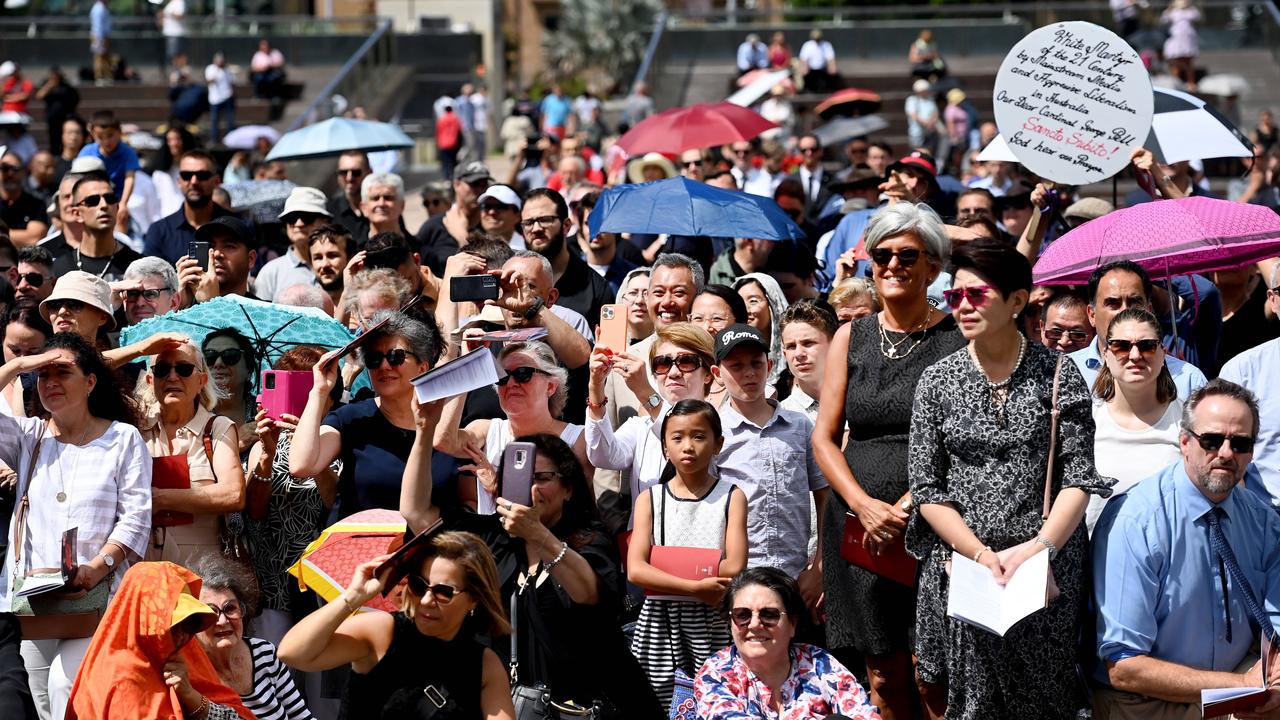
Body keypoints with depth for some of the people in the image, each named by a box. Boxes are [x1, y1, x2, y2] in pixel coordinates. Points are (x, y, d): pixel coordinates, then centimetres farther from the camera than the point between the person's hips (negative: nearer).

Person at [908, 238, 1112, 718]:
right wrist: (983, 556, -11)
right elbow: (926, 489, 1)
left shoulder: (1057, 374, 1)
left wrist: (1040, 546, -18)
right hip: (961, 568, 1)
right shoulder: (937, 381, 4)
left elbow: (1079, 478, -3)